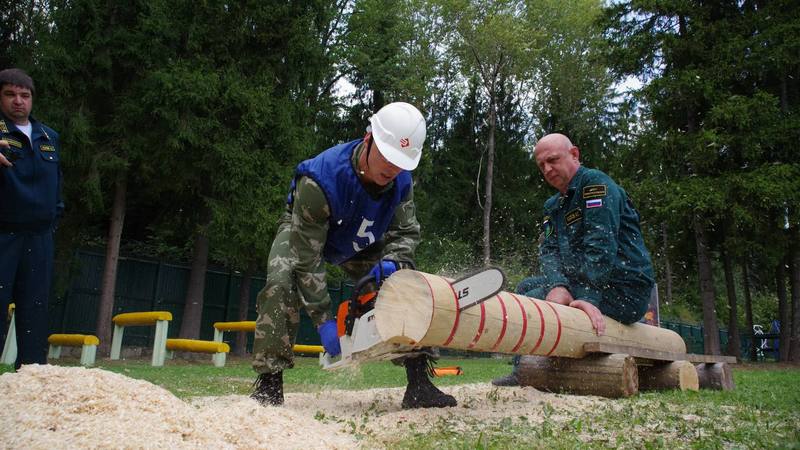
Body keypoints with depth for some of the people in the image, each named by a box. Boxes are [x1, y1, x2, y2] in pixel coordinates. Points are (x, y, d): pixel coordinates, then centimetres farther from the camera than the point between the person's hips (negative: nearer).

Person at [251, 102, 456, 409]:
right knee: (281, 284, -31)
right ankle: (269, 384, -20)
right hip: (303, 231, -4)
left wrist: (391, 262, -37)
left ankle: (419, 385, -4)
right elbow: (307, 257, -38)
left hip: (360, 242, 4)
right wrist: (323, 320, -37)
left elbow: (406, 232, -14)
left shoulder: (401, 181, -26)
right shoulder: (319, 181, -42)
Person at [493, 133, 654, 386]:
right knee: (526, 287, 11)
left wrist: (589, 299, -29)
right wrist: (558, 286, -19)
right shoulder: (554, 206, 17)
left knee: (531, 302, -18)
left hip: (623, 290, -9)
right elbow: (549, 250, 2)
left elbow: (601, 247, -21)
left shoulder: (596, 184, -9)